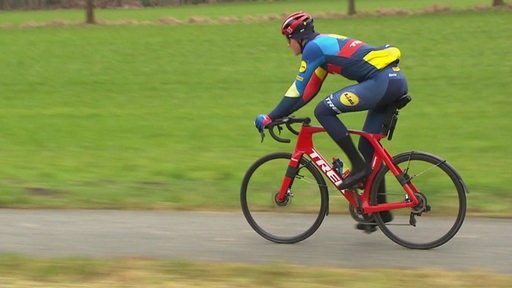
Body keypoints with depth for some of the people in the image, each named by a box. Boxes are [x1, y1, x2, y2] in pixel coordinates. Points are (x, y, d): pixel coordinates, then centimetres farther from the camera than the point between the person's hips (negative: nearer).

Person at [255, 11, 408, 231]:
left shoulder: (314, 47, -3)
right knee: (367, 145, 15)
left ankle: (359, 166, -7)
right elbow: (308, 90, 30)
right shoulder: (325, 44, 24)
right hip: (397, 80, 10)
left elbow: (299, 90, -2)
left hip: (381, 81, -10)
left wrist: (270, 118, 5)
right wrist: (282, 114, 29)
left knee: (323, 111, -11)